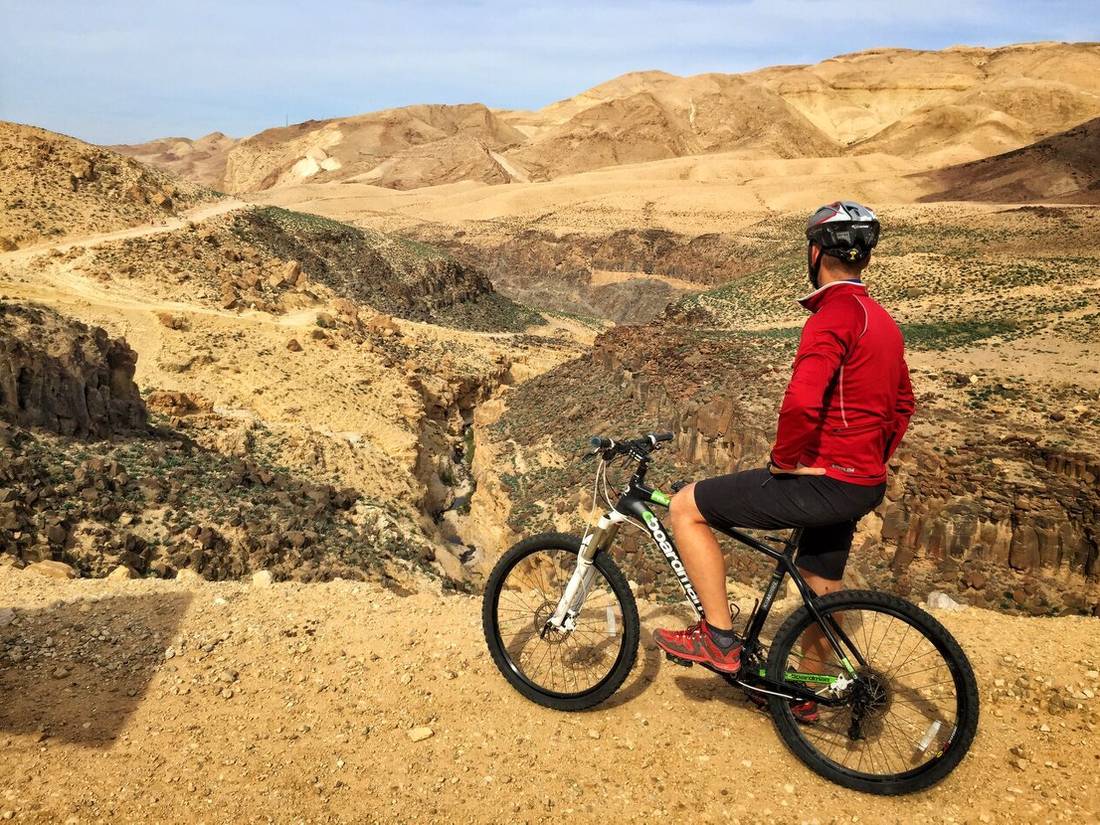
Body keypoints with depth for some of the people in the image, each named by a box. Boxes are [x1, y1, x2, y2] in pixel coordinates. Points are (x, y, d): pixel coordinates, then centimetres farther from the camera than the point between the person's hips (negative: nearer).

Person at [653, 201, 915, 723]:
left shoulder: (834, 316, -18)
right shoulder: (881, 320, 13)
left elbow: (801, 402, -32)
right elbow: (902, 404, 22)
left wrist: (785, 461, -16)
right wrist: (872, 461, 21)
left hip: (823, 480, -10)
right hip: (862, 484, 10)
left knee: (686, 508, -5)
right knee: (822, 589, 25)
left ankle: (719, 638, 1)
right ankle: (804, 696, 44)